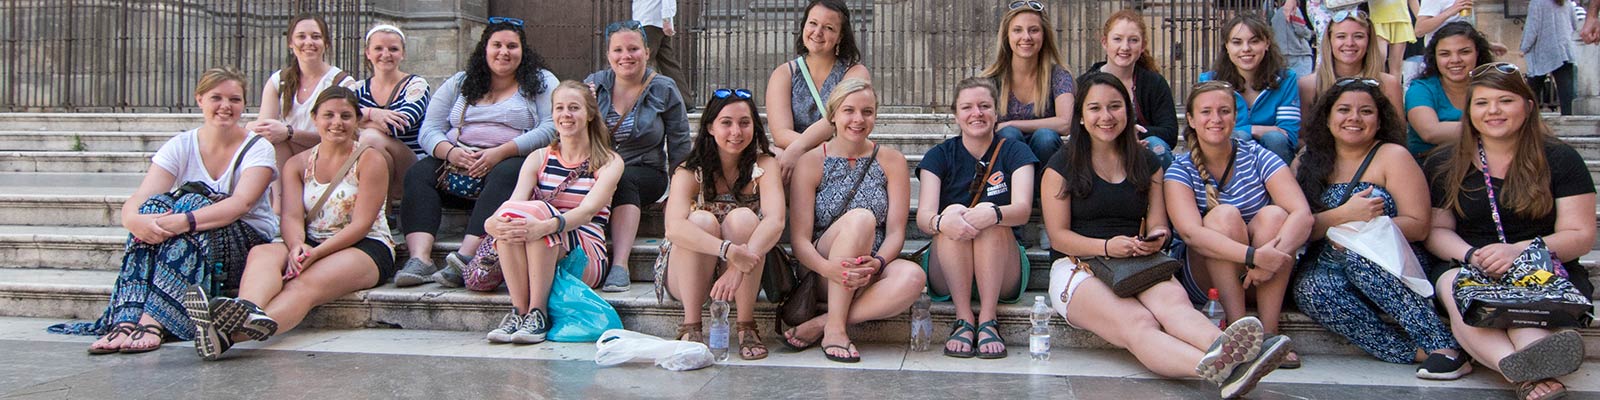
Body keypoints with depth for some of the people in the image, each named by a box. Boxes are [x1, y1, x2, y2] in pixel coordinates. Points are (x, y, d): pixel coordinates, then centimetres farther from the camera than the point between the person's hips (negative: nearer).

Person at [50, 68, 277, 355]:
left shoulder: (258, 149, -4)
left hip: (246, 248, -3)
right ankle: (126, 320, -40)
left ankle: (154, 322, -43)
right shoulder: (181, 146, 4)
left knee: (192, 202, -30)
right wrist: (135, 220, -36)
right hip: (181, 248, 3)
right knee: (156, 207, -26)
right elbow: (138, 199, -11)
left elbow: (241, 202, -23)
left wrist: (185, 221, -39)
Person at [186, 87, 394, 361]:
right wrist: (297, 247, -25)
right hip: (311, 246, 5)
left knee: (304, 285, -34)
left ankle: (228, 333, -61)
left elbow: (361, 224, -9)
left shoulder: (369, 160, 0)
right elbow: (291, 216, -1)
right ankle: (248, 311, -63)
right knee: (261, 253, -29)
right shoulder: (298, 164, 14)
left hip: (367, 248, -4)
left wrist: (316, 253, -23)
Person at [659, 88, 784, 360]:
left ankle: (746, 326, -19)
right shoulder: (690, 172, -12)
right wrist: (729, 251, -47)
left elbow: (775, 221, -27)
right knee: (702, 220, -29)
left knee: (742, 218, -27)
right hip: (688, 279, -1)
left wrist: (739, 266, -43)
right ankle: (690, 327, -20)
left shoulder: (764, 165, -9)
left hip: (745, 281, 1)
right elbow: (674, 227, -32)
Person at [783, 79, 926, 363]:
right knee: (861, 217, -32)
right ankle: (834, 327, -26)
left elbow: (896, 232, -2)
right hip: (823, 275, -2)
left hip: (872, 273, 2)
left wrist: (877, 263, -25)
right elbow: (800, 239, -9)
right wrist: (829, 268, -30)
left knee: (913, 277, -33)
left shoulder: (892, 162, 5)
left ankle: (818, 325, -22)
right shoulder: (811, 162, -1)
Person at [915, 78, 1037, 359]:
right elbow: (923, 216, -12)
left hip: (1003, 276, 0)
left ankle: (988, 320, -29)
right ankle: (964, 319, -27)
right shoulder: (940, 156, 5)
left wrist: (993, 214, -39)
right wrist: (941, 221, -38)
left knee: (992, 221, -29)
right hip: (947, 277, 0)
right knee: (952, 220, -29)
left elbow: (1023, 209, -15)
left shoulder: (1014, 152, 4)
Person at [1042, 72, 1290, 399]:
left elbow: (1157, 224, 16)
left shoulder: (1146, 162, 18)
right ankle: (1216, 368, -66)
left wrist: (1155, 238, -10)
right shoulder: (1062, 165, 6)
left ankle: (1224, 351, -67)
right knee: (1137, 322, -36)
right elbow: (1058, 235, -1)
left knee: (1173, 298, -35)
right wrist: (1107, 246, -18)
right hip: (1080, 267, -4)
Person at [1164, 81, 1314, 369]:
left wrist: (1275, 253, -36)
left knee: (1274, 215, -24)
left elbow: (1303, 214, -17)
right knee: (1224, 214, -26)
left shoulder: (1256, 157, -3)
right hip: (1206, 277, -1)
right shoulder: (1180, 171, -6)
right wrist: (1253, 255, -39)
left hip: (1263, 278, 2)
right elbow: (1191, 233, -24)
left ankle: (1269, 330, -26)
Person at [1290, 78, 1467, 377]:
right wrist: (1344, 215, -17)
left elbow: (1418, 226, -4)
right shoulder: (1307, 163, 10)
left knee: (1360, 254, -35)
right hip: (1327, 269, 2)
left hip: (1391, 269, -2)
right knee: (1310, 290, -32)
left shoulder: (1392, 156, 3)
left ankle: (1443, 345, -31)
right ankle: (1417, 352, -29)